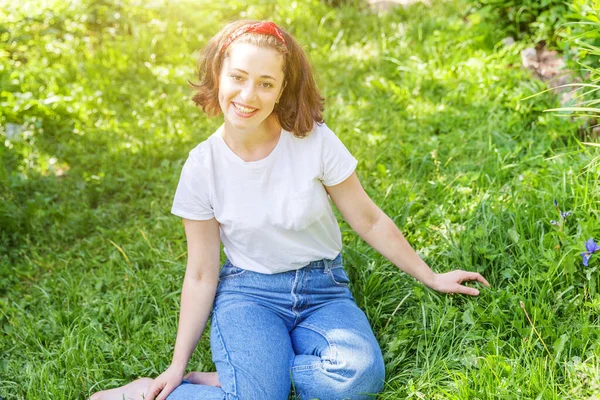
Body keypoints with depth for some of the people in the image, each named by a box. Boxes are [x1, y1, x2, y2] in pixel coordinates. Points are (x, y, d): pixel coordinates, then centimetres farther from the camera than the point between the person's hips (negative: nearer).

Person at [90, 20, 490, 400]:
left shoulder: (315, 141, -11)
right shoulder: (202, 166, -7)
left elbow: (369, 220, 1)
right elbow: (201, 276, 0)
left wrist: (430, 278, 7)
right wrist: (178, 366, -1)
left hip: (323, 289, 2)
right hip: (249, 292, -1)